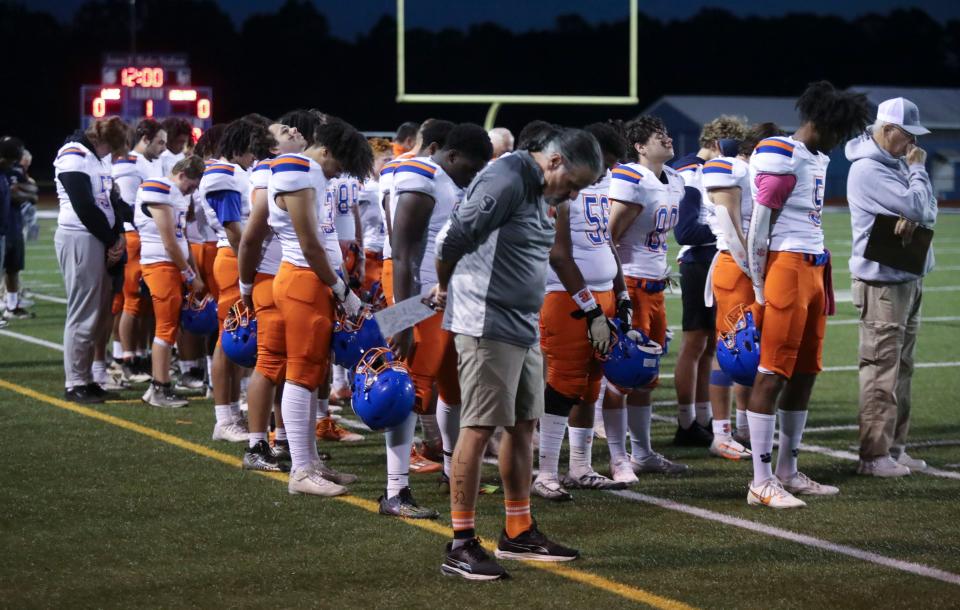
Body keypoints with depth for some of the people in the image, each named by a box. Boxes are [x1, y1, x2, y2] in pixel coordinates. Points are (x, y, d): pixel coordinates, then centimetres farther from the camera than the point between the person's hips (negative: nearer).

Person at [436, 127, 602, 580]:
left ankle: (518, 533, 24)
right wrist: (445, 288, 3)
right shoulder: (505, 182, -16)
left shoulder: (540, 194, 16)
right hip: (487, 326, -10)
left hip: (523, 328, 10)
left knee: (523, 424, 14)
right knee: (479, 427, -8)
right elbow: (453, 239, -16)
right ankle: (461, 546, -5)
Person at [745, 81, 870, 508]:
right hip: (786, 266, -9)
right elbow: (759, 228, -13)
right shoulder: (780, 158, -12)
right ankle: (761, 482, -5)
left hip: (814, 268, 9)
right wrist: (760, 289, -12)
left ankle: (787, 472, 21)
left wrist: (821, 280, 10)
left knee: (805, 372, 12)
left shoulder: (817, 159, 17)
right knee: (774, 372, -7)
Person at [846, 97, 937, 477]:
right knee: (882, 370, -9)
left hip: (909, 279, 9)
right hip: (882, 283, -9)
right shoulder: (868, 169, -15)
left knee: (901, 370, 12)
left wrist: (914, 217, -14)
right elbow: (915, 205, -20)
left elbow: (928, 209, 8)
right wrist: (919, 170, -4)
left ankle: (894, 447, 18)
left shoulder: (897, 163, 14)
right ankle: (874, 456, -7)